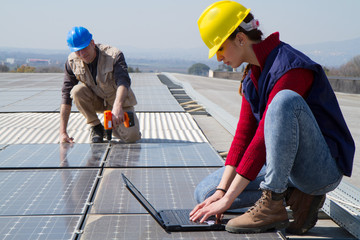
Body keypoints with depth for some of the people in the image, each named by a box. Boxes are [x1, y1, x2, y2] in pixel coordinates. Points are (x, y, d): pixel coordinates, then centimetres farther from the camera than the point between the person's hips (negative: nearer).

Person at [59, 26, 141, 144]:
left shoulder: (114, 55, -25)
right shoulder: (72, 62, -14)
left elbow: (123, 81, -41)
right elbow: (66, 96, -15)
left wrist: (117, 106, -62)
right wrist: (63, 132, -22)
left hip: (119, 100, -3)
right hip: (96, 101, 3)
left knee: (132, 137, -24)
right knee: (77, 91, -29)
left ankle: (112, 125, 11)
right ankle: (96, 127, -8)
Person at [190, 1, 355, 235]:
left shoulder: (291, 68, -22)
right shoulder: (251, 78, 7)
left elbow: (264, 138, -27)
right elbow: (244, 134, 2)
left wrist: (228, 199, -27)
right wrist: (221, 190, -9)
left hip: (324, 169, -8)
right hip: (285, 167, 8)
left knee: (285, 100, -35)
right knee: (205, 192, -1)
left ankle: (273, 203, -28)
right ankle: (295, 197, -4)